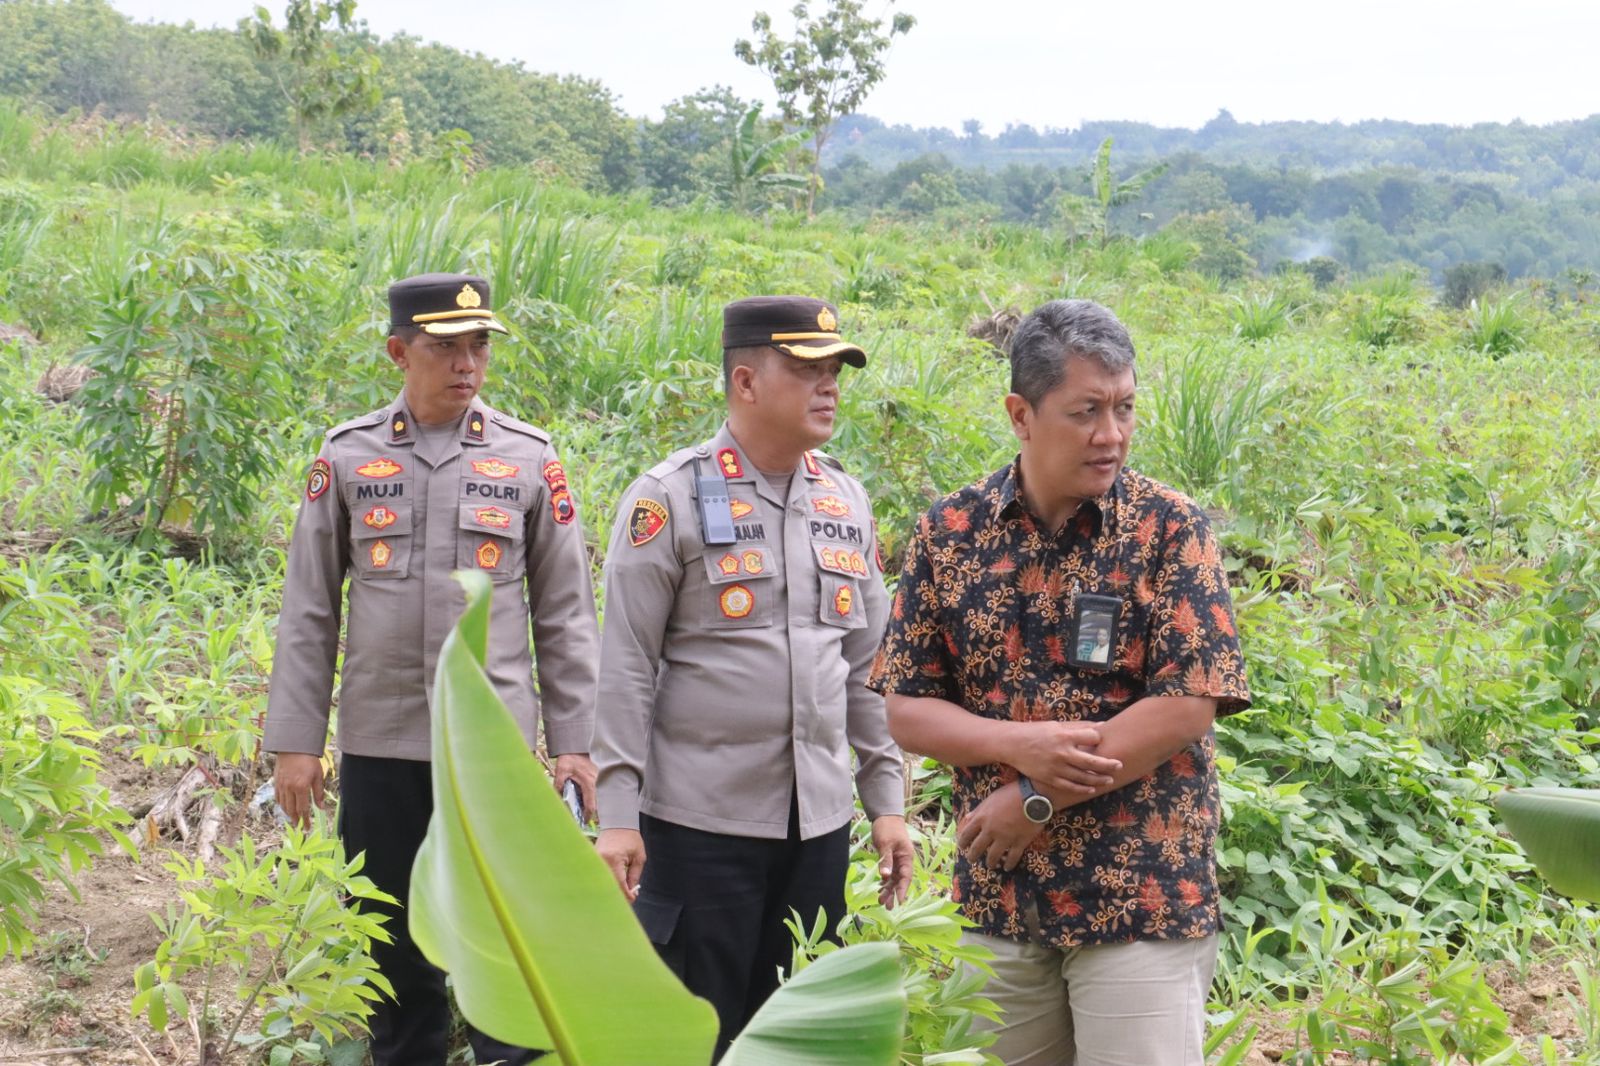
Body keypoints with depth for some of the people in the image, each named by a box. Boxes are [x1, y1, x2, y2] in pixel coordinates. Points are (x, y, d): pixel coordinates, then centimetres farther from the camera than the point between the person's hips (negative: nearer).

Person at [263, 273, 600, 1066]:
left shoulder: (528, 458, 2)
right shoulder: (347, 456, 3)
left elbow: (565, 613, 5)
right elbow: (308, 612, 6)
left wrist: (575, 741, 1)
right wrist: (294, 740, 2)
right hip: (378, 741, 1)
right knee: (394, 943, 11)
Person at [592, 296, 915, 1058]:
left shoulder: (846, 502, 10)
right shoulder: (671, 498, -6)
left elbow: (866, 665, 14)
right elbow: (626, 666, -8)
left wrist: (886, 800, 10)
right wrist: (618, 815, -12)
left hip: (820, 821, 5)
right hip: (700, 822, -5)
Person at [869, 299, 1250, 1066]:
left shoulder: (1169, 528, -6)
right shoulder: (950, 533, 1)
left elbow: (1188, 706, -14)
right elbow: (905, 711, 2)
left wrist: (1037, 802, -14)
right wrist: (1019, 746, -17)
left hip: (1143, 895, -3)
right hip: (995, 894, 3)